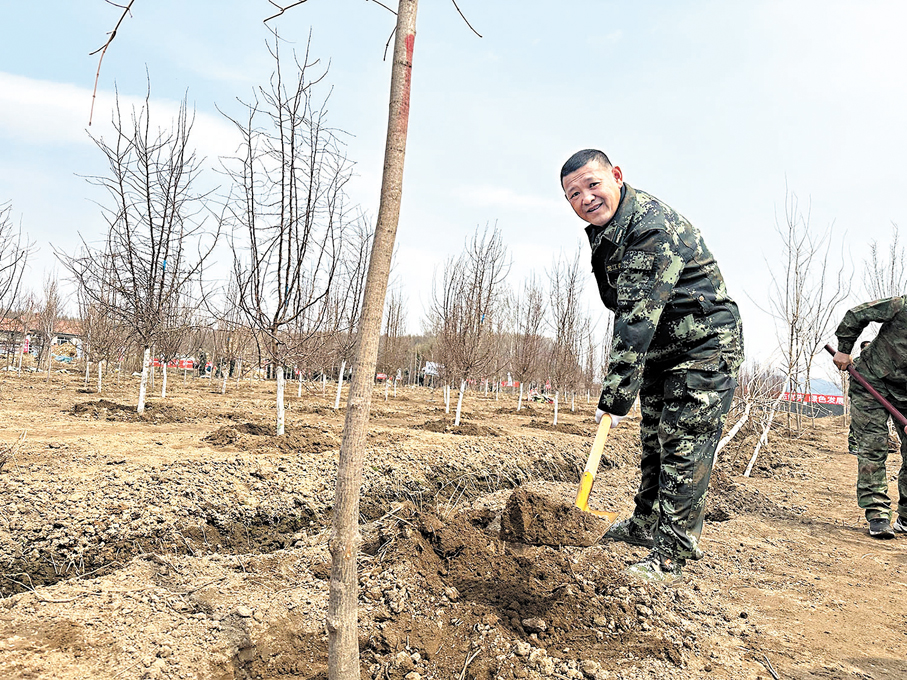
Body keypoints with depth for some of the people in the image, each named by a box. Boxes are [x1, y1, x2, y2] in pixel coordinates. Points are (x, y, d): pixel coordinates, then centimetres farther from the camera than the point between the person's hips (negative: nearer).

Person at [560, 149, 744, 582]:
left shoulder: (652, 227, -28)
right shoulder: (604, 227, 4)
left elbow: (638, 320, -34)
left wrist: (615, 396, -34)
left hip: (704, 348, -9)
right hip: (660, 350, 10)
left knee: (684, 445, -8)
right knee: (654, 439, 17)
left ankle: (671, 555, 0)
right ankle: (644, 525, 32)